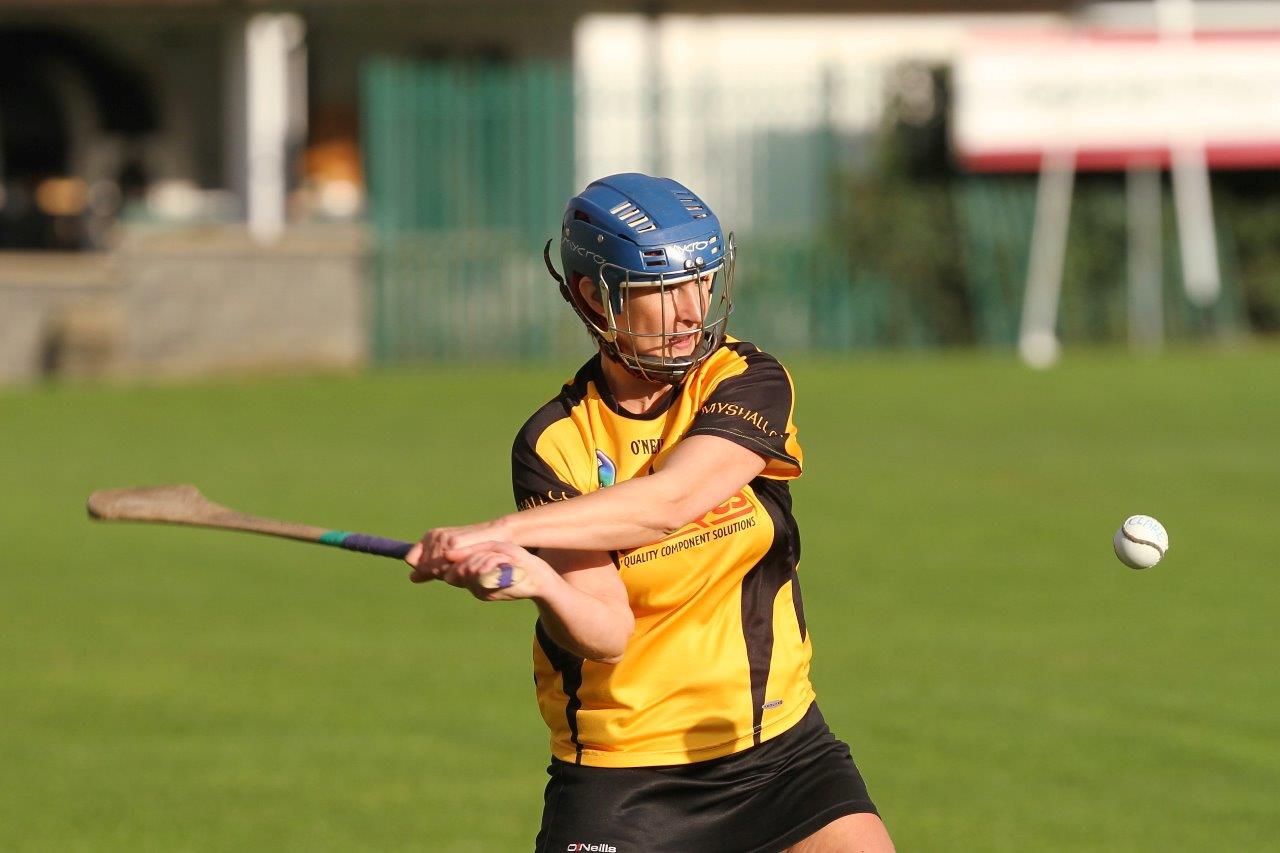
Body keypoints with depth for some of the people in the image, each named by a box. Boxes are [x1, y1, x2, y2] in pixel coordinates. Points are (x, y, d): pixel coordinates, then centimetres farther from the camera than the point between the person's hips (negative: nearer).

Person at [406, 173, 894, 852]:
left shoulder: (748, 383, -5)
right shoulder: (556, 444, -8)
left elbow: (670, 500, -25)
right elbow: (606, 633, -18)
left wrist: (502, 530, -34)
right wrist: (532, 579, -40)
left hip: (777, 743, 2)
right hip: (618, 766, -2)